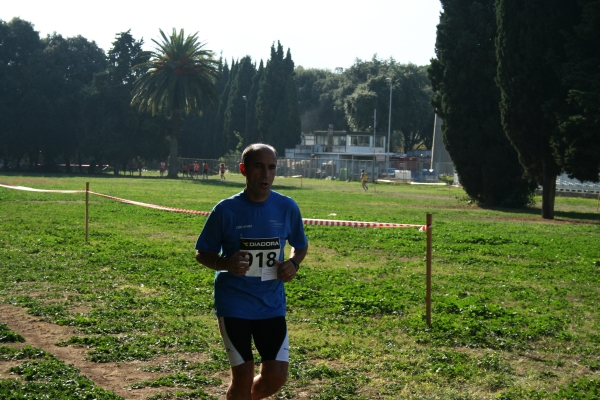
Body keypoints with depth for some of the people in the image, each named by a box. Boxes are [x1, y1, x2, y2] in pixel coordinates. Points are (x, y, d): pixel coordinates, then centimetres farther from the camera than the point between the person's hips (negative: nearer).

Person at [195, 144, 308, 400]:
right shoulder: (226, 210, -10)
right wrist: (225, 264, -23)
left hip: (272, 304, 3)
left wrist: (293, 263, -8)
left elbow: (300, 245, 14)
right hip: (233, 305, -3)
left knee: (276, 377, 4)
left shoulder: (287, 208, -3)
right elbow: (202, 253, -2)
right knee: (243, 377, -1)